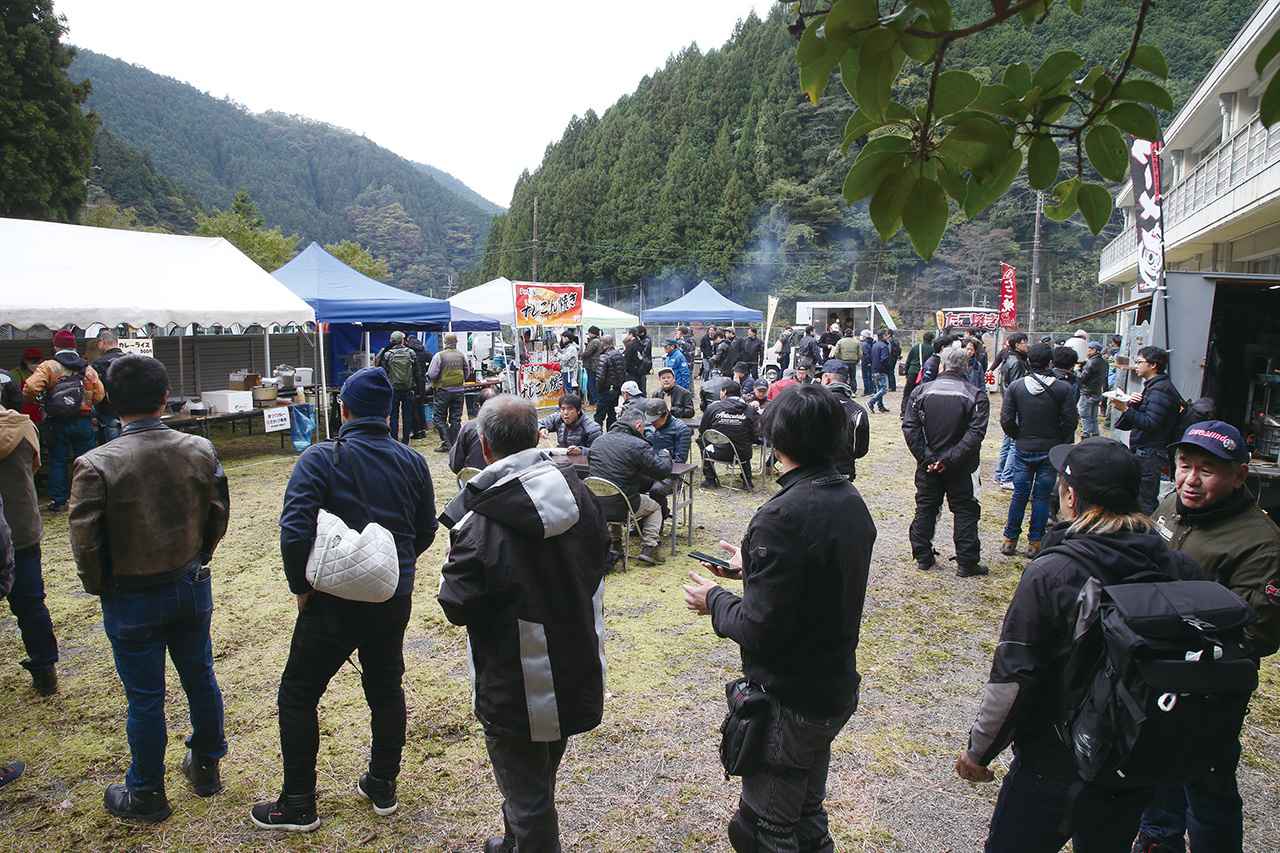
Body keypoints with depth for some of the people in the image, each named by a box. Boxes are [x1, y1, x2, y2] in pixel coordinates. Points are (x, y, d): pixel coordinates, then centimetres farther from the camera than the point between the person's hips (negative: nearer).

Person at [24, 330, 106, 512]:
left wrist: (30, 398, 4)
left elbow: (31, 387, -18)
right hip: (84, 421, 2)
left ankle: (57, 500, 10)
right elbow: (99, 395, 0)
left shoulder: (48, 366, -6)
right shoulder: (88, 369, 3)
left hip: (58, 423, -2)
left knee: (58, 461, 8)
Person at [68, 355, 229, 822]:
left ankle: (146, 794, 29)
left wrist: (99, 588, 4)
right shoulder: (200, 450, -9)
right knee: (200, 678, 20)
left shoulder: (96, 465, -21)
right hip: (192, 587, 4)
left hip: (131, 599, -3)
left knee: (145, 698, 11)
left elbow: (86, 542, -15)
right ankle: (206, 766, 38)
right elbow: (218, 517, 0)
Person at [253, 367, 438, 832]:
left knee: (298, 694, 12)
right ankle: (383, 786, 32)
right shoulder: (412, 462, 1)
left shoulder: (321, 458, -13)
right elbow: (425, 532, 8)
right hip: (396, 598, 5)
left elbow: (294, 531, -21)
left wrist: (300, 585, -8)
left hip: (335, 600, -4)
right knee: (386, 688, 20)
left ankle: (298, 804, 20)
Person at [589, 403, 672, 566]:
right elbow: (663, 470, -12)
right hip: (621, 508, -5)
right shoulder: (638, 445, -14)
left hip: (595, 506, 5)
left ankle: (615, 542, 32)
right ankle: (648, 548, 10)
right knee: (655, 507, 23)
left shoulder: (598, 441, 6)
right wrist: (665, 455, 13)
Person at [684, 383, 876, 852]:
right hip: (836, 689, 9)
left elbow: (759, 629, -26)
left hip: (789, 703, -9)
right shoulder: (850, 500, 0)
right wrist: (751, 566, 12)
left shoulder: (783, 516, -27)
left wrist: (714, 600, -8)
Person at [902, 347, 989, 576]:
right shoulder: (976, 396, -7)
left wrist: (926, 458, -11)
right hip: (959, 467, -2)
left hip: (928, 465, 2)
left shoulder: (921, 391, -4)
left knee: (925, 509, 14)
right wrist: (951, 458, -18)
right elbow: (975, 433, -18)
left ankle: (923, 557, 20)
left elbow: (910, 428, -11)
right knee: (965, 511, 10)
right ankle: (967, 563, 12)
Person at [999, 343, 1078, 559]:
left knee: (1019, 495, 11)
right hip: (1051, 451, -1)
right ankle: (1034, 543, 13)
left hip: (1023, 450, 1)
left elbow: (1006, 419, -8)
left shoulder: (1016, 386, -7)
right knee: (1042, 497, 8)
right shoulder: (1063, 388, -9)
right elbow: (1070, 421, -8)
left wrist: (1018, 437, 8)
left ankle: (1010, 540, 15)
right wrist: (1060, 443, 8)